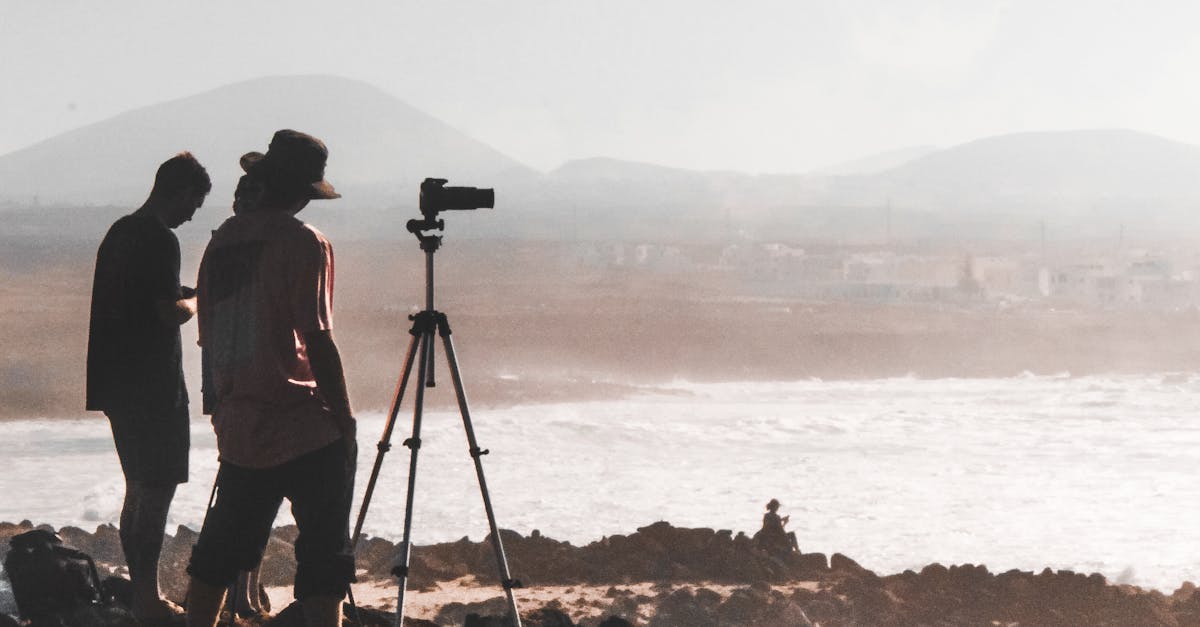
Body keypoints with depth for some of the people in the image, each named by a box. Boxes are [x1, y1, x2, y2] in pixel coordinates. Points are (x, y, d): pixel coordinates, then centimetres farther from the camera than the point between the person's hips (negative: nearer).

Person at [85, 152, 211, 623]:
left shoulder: (119, 232, 14)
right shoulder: (160, 240, -16)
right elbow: (170, 312, -21)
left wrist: (180, 296, 18)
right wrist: (196, 301, -1)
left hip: (119, 383, 9)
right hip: (152, 385, -9)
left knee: (138, 488, 14)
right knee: (156, 490, -6)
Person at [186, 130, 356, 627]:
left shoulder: (222, 240, 9)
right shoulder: (303, 243, -10)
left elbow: (209, 338, 15)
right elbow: (317, 340, -15)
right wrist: (345, 419, -7)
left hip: (237, 430, 6)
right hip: (303, 428, -6)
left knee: (221, 551, 16)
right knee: (324, 555, -3)